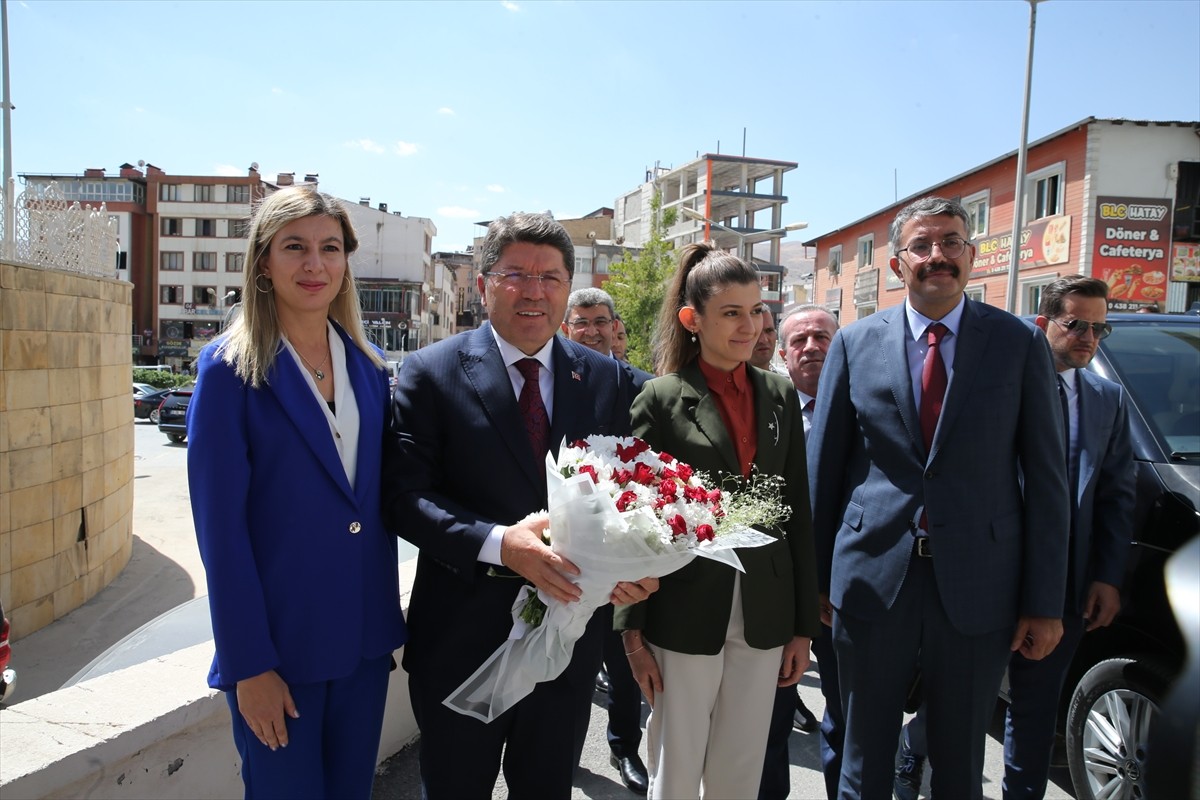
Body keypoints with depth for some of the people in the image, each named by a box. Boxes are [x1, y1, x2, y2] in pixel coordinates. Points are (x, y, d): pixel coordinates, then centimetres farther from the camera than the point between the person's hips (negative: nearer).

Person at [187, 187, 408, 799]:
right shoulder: (230, 368, -10)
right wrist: (249, 665, -13)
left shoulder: (369, 366, 4)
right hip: (278, 643, -4)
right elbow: (219, 524, -12)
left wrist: (387, 620, 8)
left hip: (365, 638, 5)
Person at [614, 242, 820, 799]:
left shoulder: (780, 396, 6)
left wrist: (804, 625, 7)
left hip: (764, 615, 4)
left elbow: (798, 515, 8)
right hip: (685, 613, -3)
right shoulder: (662, 398, -5)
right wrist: (633, 631, -6)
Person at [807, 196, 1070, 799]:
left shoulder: (1019, 344, 0)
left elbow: (1045, 476, 0)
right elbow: (822, 466, 3)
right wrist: (816, 577, 4)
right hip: (873, 579, 1)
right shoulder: (855, 343, 1)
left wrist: (1045, 602, -2)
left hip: (978, 587, 0)